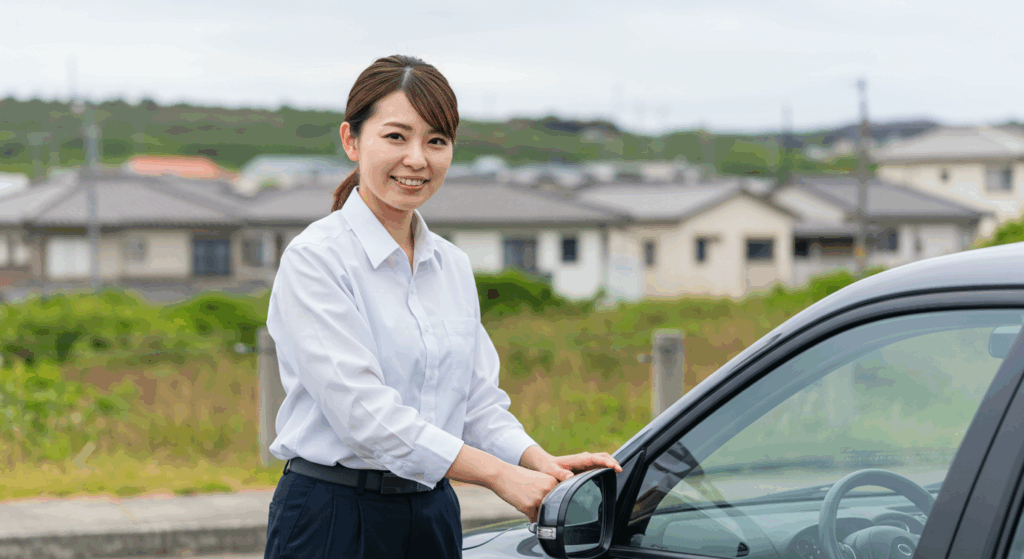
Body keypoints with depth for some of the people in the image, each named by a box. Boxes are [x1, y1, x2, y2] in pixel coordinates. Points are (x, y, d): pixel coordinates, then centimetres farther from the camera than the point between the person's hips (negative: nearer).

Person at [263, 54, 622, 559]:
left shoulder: (453, 266, 11)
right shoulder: (315, 259, -10)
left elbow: (480, 403, 11)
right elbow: (362, 412, -19)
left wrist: (540, 461, -9)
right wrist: (499, 474, -22)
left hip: (434, 515, 6)